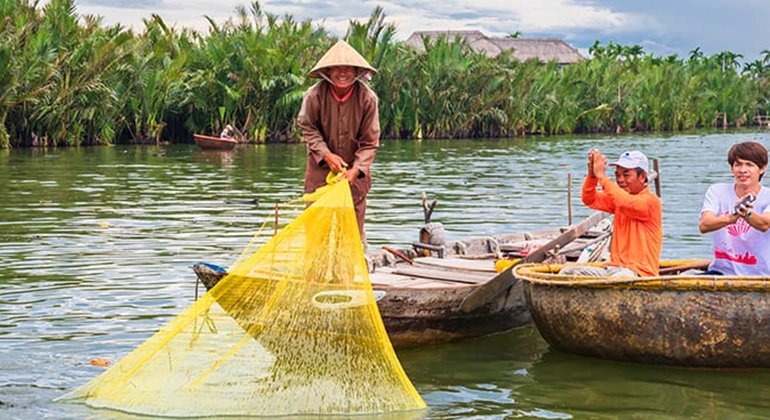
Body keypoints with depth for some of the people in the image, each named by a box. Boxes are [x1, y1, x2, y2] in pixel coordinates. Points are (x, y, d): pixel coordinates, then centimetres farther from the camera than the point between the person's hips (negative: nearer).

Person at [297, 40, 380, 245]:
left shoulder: (367, 98, -16)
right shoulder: (315, 95, -17)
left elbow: (370, 142, -10)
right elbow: (308, 128, -2)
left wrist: (356, 170, -23)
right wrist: (326, 154, -15)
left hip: (354, 169, 0)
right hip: (321, 167, 0)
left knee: (355, 221, 4)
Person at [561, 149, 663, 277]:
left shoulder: (651, 200, -8)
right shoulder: (618, 196, 18)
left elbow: (626, 203, -27)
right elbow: (589, 200, 7)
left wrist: (601, 176, -22)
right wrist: (592, 175, -12)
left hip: (638, 272, -8)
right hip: (615, 268, 8)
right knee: (567, 272, -8)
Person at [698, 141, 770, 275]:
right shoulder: (717, 191, 2)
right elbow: (703, 226, -16)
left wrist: (747, 214, -46)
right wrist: (729, 218, -37)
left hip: (758, 276, -1)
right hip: (722, 271, 1)